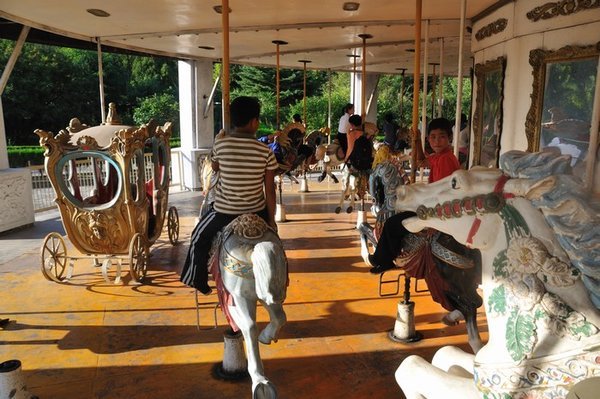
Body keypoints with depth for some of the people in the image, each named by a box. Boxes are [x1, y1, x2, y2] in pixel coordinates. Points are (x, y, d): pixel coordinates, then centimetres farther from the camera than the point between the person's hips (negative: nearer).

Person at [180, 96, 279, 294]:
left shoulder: (220, 145, -10)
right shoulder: (265, 151, -11)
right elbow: (270, 190, -7)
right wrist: (271, 220, 3)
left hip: (224, 212, -1)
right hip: (256, 212, 1)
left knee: (199, 239, 24)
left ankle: (198, 283, 30)